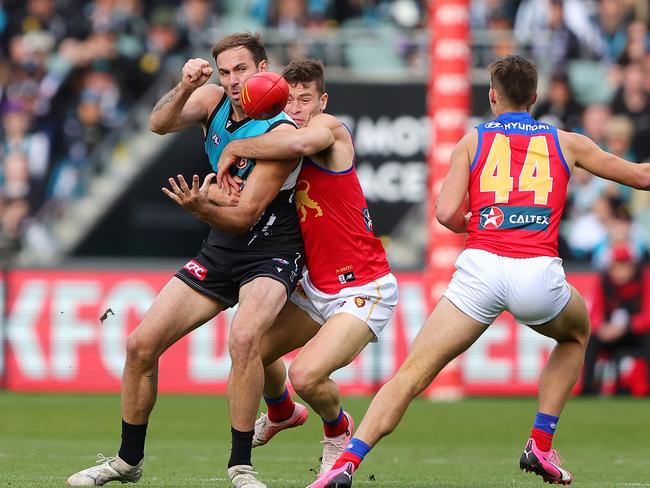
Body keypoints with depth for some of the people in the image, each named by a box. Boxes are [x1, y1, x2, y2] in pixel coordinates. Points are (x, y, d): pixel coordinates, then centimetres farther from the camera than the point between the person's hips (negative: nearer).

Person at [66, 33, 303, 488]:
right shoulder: (213, 100, -1)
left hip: (270, 256, -6)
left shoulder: (281, 133, -20)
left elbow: (244, 215, -21)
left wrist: (199, 208, -38)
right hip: (219, 252, 6)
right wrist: (185, 87, -36)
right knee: (141, 344, 0)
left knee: (244, 338, -35)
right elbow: (160, 124, -19)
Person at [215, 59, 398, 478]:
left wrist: (235, 149, -24)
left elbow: (300, 143, -38)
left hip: (364, 290, -8)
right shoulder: (279, 148, 8)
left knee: (306, 374, -22)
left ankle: (340, 432, 11)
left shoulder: (330, 128, -13)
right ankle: (282, 414, 46)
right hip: (317, 287, 8)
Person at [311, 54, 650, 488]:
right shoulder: (566, 143, 21)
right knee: (577, 334, 34)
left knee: (411, 375, 0)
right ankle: (541, 445, 23)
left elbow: (447, 213, 5)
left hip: (482, 265, -1)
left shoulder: (473, 141, 17)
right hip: (539, 273, 1)